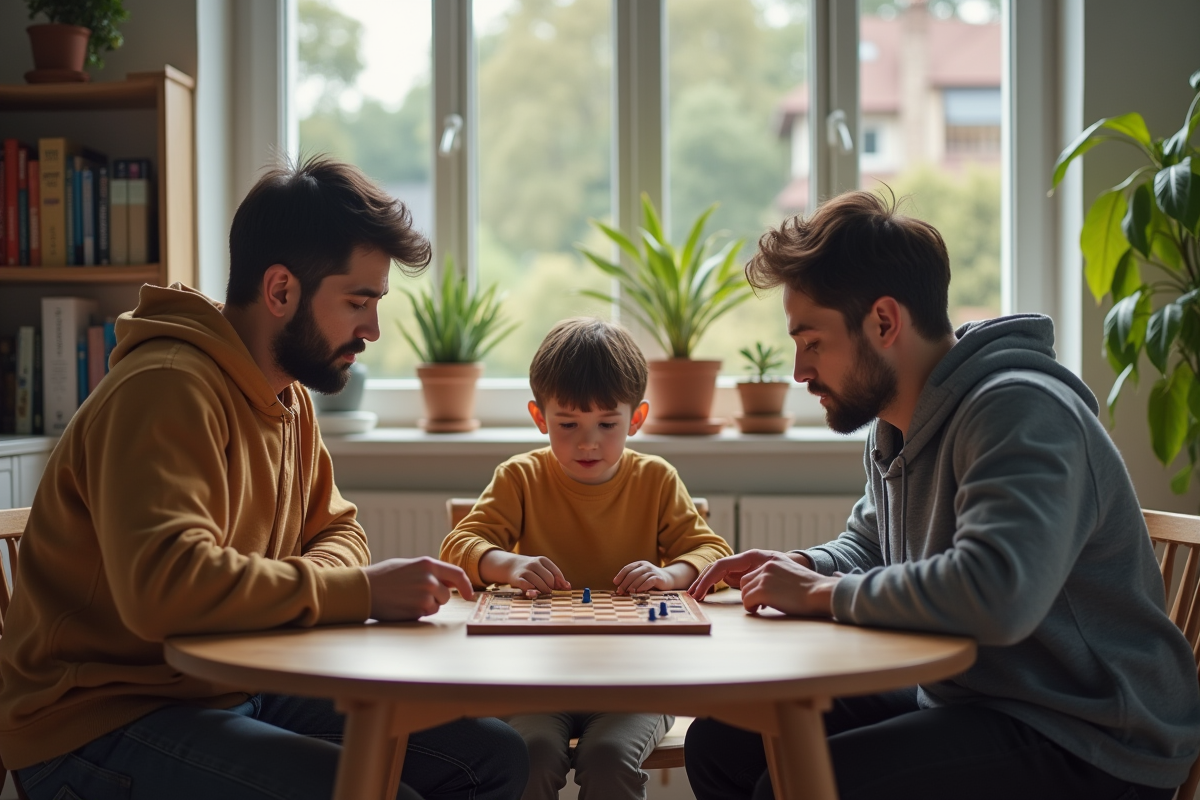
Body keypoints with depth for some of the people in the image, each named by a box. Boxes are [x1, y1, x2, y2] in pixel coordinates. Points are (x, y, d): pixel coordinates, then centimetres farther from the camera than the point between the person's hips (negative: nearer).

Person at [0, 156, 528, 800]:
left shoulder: (289, 397, 10)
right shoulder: (167, 389, -21)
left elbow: (335, 530, 18)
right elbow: (164, 585, -34)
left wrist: (308, 580, -7)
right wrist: (360, 590, -27)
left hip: (237, 689, 9)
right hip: (102, 717, -9)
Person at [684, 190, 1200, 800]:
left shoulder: (1021, 411, -21)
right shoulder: (895, 426, 9)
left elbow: (996, 596, -37)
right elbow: (867, 542, 28)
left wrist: (824, 594, -23)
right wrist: (803, 568, 4)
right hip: (959, 701, 9)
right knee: (720, 744, 4)